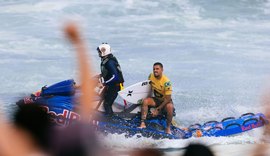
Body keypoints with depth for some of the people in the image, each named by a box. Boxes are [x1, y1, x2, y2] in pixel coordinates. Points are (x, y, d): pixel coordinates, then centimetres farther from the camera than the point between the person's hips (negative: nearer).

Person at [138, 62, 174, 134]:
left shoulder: (166, 82, -24)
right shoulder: (151, 76, -8)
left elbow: (168, 98, -23)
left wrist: (158, 109, -24)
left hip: (166, 100, -5)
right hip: (156, 99, 5)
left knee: (169, 107, -37)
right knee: (145, 101, -24)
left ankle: (168, 128, -23)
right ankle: (143, 123, -28)